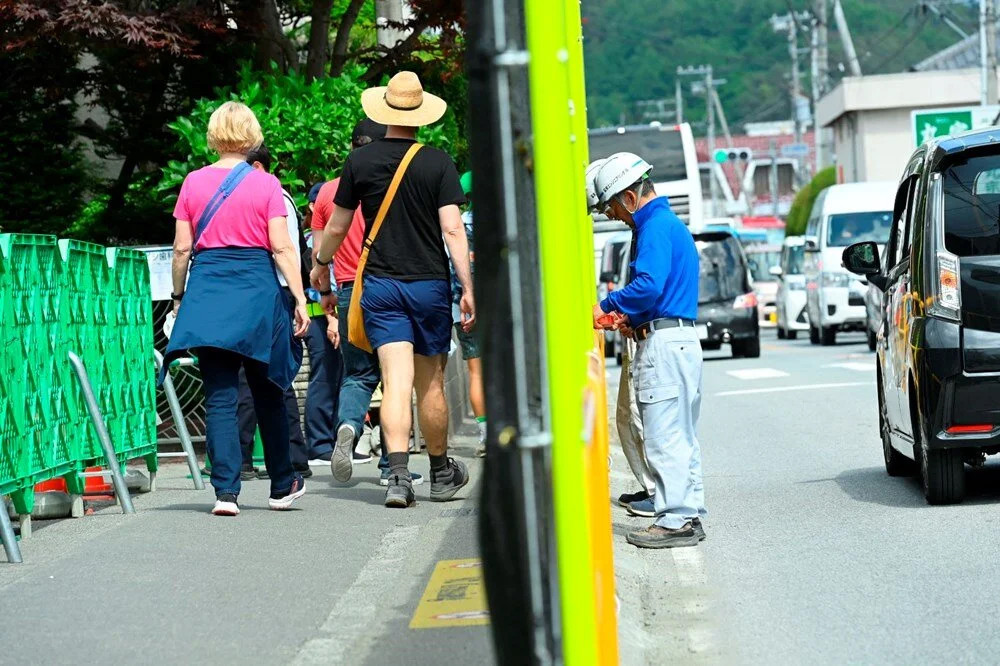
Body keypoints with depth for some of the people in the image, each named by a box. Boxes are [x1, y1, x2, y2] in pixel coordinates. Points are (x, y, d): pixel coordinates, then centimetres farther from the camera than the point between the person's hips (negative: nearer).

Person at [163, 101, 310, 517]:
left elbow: (182, 248, 4)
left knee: (219, 396, 2)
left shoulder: (193, 183, 3)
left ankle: (226, 490, -8)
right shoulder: (266, 184, -2)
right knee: (267, 392, 12)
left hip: (207, 291, 1)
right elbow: (282, 248, -6)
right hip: (257, 290, -1)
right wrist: (300, 299, -4)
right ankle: (282, 484, 23)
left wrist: (178, 297, 15)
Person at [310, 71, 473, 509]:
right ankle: (441, 475, 25)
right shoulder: (438, 164, -5)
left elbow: (336, 228, 8)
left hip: (379, 284, 1)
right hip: (429, 283, -1)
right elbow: (452, 230, -11)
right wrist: (469, 288, -8)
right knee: (430, 383, 10)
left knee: (396, 381, -5)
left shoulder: (360, 161, 1)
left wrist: (320, 265, 27)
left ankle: (398, 474, -20)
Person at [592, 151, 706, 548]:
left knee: (664, 437, -8)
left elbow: (649, 285, -25)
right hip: (679, 340, 11)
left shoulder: (656, 228, -13)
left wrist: (607, 306, -13)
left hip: (664, 344, -11)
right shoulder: (671, 224, 20)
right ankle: (689, 515, 18)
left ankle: (675, 521, -6)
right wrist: (635, 319, 14)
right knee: (681, 436, 13)